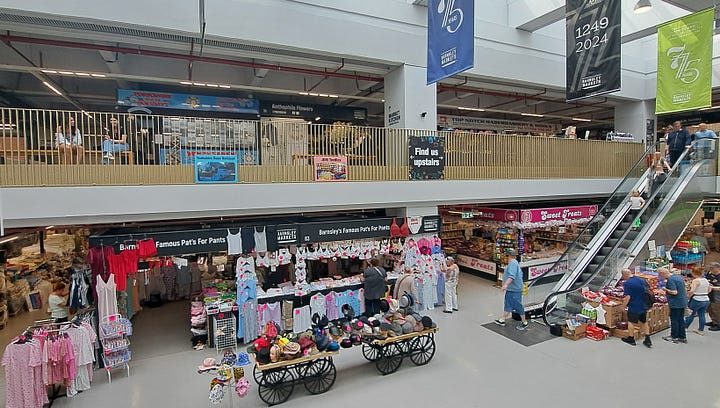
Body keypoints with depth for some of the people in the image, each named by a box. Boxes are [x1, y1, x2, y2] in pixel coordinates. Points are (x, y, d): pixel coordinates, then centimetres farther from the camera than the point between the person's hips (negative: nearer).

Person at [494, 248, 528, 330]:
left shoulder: (513, 263, -20)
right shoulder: (514, 263, 14)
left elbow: (511, 276, -32)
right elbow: (520, 274, 24)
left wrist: (506, 284, -41)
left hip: (514, 290, -11)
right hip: (510, 289, 11)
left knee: (518, 306, 1)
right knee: (507, 305, 15)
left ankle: (524, 323, 14)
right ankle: (502, 320, 23)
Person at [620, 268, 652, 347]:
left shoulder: (627, 283, -19)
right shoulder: (642, 280, 2)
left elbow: (628, 297, -22)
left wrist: (624, 305, -9)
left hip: (634, 307, -7)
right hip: (644, 306, 7)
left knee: (631, 322, 9)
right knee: (644, 322, 19)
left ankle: (631, 339, 20)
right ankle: (648, 340, 20)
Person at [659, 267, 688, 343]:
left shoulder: (670, 279, -19)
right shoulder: (678, 276, 10)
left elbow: (674, 292, -24)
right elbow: (682, 288, 20)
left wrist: (666, 289, -10)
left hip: (676, 303, -9)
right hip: (683, 302, 9)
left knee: (674, 320, 3)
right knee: (681, 319, 16)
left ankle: (674, 337, 13)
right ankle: (682, 337, 22)